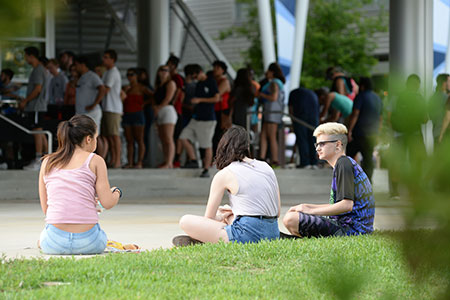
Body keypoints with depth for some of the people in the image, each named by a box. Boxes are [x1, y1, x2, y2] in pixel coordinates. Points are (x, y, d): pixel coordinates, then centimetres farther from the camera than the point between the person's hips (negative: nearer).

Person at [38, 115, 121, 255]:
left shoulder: (47, 162, 8)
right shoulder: (95, 160, -1)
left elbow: (45, 208, 11)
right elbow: (107, 203, -6)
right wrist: (116, 192, 19)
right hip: (87, 243, -2)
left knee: (42, 239, 38)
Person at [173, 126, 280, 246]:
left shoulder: (224, 175, 0)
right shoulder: (266, 167, 13)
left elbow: (209, 218, 5)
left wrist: (221, 217, 30)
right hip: (274, 234, 7)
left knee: (185, 221, 1)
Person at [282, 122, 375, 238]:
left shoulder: (343, 164, -12)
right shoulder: (346, 163, 21)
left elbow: (347, 205, -22)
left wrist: (311, 210, -12)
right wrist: (307, 207, 18)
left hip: (350, 228, -11)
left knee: (290, 220, -22)